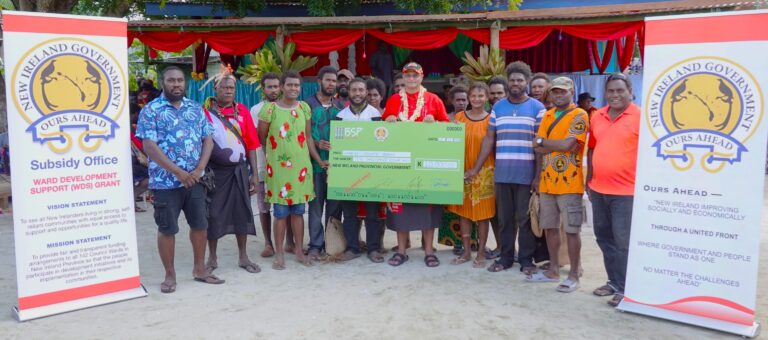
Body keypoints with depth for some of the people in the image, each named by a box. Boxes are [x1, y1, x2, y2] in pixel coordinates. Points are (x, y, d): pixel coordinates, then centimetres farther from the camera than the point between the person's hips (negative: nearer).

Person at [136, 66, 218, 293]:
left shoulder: (196, 108, 9)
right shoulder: (151, 110, -5)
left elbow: (208, 139, 8)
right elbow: (149, 146, -13)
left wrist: (199, 169, -7)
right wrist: (178, 172, -16)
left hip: (195, 179, 5)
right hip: (166, 181, -4)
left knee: (200, 225, 10)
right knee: (167, 229, 4)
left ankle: (199, 269, 26)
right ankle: (170, 275, 18)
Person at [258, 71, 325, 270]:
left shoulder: (304, 108, 7)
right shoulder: (270, 109, -5)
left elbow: (308, 137, 11)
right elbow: (260, 139, 1)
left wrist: (319, 160, 7)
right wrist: (259, 164, 2)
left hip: (301, 166, 3)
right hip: (278, 167, -3)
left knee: (298, 211, 11)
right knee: (281, 212, 2)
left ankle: (299, 251, 21)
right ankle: (279, 254, 13)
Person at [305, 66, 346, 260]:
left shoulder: (341, 105, 12)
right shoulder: (308, 104, 2)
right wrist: (317, 144, -16)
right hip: (316, 162, -3)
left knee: (335, 205, 8)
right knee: (316, 205, 1)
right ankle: (315, 245, 8)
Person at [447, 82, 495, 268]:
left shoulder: (491, 119, -2)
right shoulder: (460, 116, 6)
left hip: (484, 171, -3)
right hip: (463, 170, 3)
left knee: (483, 212, 2)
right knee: (464, 211, 8)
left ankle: (481, 253, 13)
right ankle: (466, 251, 19)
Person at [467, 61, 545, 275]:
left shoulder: (537, 108, 1)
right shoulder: (498, 107, 10)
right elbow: (489, 139, 11)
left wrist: (539, 174, -9)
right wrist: (476, 168, 6)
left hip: (527, 174, -3)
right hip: (502, 173, 3)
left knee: (525, 218, 4)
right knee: (504, 218, 10)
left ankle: (526, 259, 15)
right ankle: (506, 256, 20)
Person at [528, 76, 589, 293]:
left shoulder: (579, 116, -7)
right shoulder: (547, 116, 14)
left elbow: (567, 145, -18)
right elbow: (538, 149, 9)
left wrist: (543, 141, -5)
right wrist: (556, 145, -7)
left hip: (569, 183, -6)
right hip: (547, 181, 7)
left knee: (571, 230, -1)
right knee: (549, 227, 12)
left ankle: (573, 275, 9)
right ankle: (553, 270, 24)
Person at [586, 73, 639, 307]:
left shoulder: (640, 117, -7)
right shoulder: (596, 117, 9)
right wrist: (589, 181, 15)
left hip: (626, 191, -6)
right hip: (598, 190, 6)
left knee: (623, 242, -1)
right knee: (604, 238, 15)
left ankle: (624, 288, 11)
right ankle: (613, 281, 29)